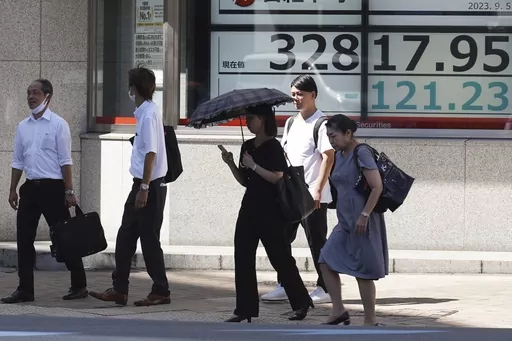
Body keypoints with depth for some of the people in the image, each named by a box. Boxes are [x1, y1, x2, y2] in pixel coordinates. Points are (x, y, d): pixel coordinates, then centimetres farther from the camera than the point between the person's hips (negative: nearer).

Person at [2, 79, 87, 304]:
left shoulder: (58, 124, -5)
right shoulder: (22, 127, 11)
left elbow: (65, 161, -8)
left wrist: (69, 191, -12)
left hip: (52, 187, -6)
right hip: (30, 187, 6)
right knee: (24, 239, 2)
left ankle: (79, 285, 8)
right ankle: (25, 289, 7)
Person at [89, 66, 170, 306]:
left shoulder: (148, 115, -17)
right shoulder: (145, 112, 12)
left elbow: (151, 153, -21)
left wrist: (144, 187, -21)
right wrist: (141, 187, 18)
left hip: (150, 186, -9)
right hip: (142, 184, 9)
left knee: (149, 240, -2)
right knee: (125, 237, 10)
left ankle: (161, 292, 7)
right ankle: (119, 289, 14)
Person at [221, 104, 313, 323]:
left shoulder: (272, 147, -10)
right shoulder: (247, 146, 12)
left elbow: (278, 177, -19)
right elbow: (245, 181, 14)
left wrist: (253, 166, -20)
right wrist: (231, 164, 1)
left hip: (269, 209, -8)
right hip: (250, 206, 8)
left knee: (279, 257, -2)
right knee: (243, 257, 2)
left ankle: (301, 302, 13)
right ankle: (245, 309, 5)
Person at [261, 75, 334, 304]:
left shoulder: (320, 124, -11)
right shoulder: (291, 123, 13)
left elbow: (329, 157, -15)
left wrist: (318, 188, -21)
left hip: (312, 196, -8)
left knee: (316, 242, -1)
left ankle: (325, 289, 8)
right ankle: (284, 287, 15)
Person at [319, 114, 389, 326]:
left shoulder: (361, 154, -13)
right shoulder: (340, 155, 12)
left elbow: (377, 187, -19)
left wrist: (364, 215, -21)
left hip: (362, 223, -9)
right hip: (345, 223, 9)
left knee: (363, 272, -3)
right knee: (326, 261, 3)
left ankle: (370, 321, 5)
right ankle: (338, 310, 8)